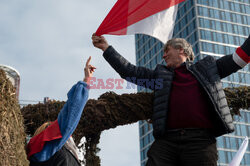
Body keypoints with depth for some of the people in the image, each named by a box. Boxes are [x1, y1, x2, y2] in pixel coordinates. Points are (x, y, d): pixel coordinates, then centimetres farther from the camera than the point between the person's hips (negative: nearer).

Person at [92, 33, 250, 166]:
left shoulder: (207, 67, 22)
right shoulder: (160, 73, 28)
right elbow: (128, 71, 25)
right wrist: (105, 47, 24)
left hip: (200, 141, -2)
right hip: (166, 140, 2)